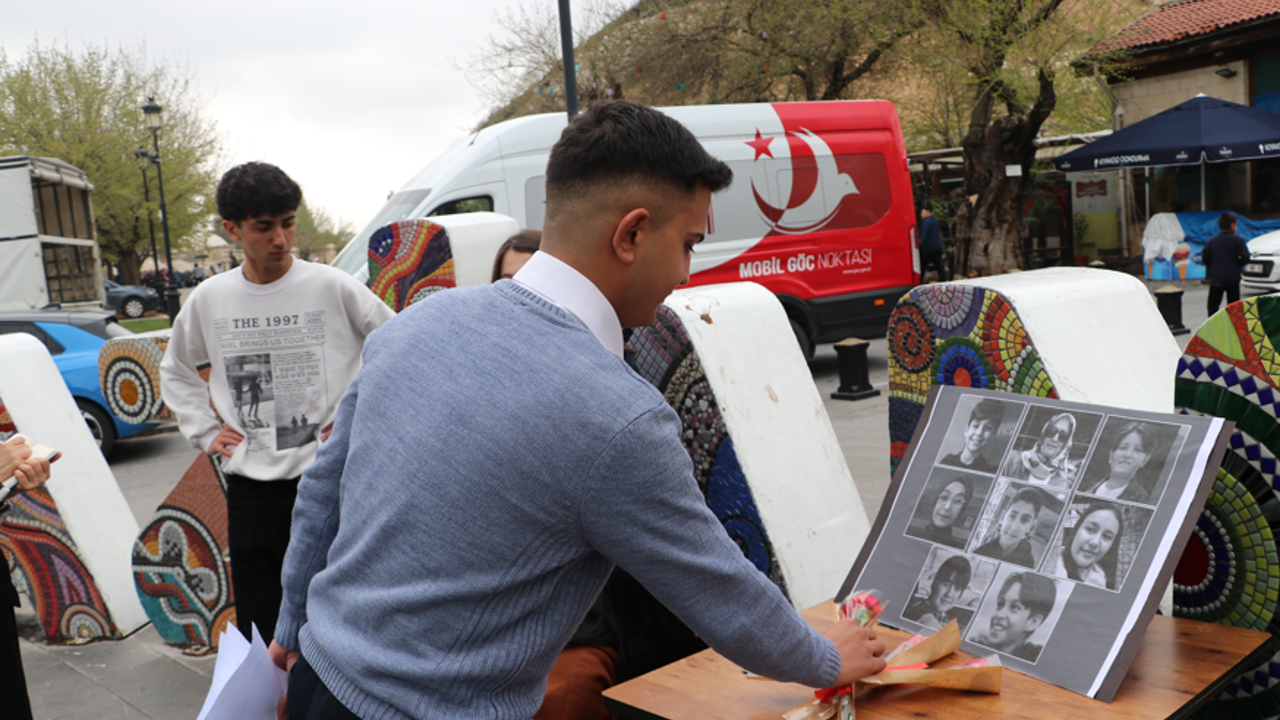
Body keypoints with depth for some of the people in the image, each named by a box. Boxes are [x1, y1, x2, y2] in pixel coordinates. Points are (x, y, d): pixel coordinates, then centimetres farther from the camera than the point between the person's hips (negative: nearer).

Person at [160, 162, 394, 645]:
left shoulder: (331, 287, -6)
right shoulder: (208, 300, 4)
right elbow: (175, 370, 22)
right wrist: (204, 430, 10)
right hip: (250, 483, 3)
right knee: (256, 620, 10)